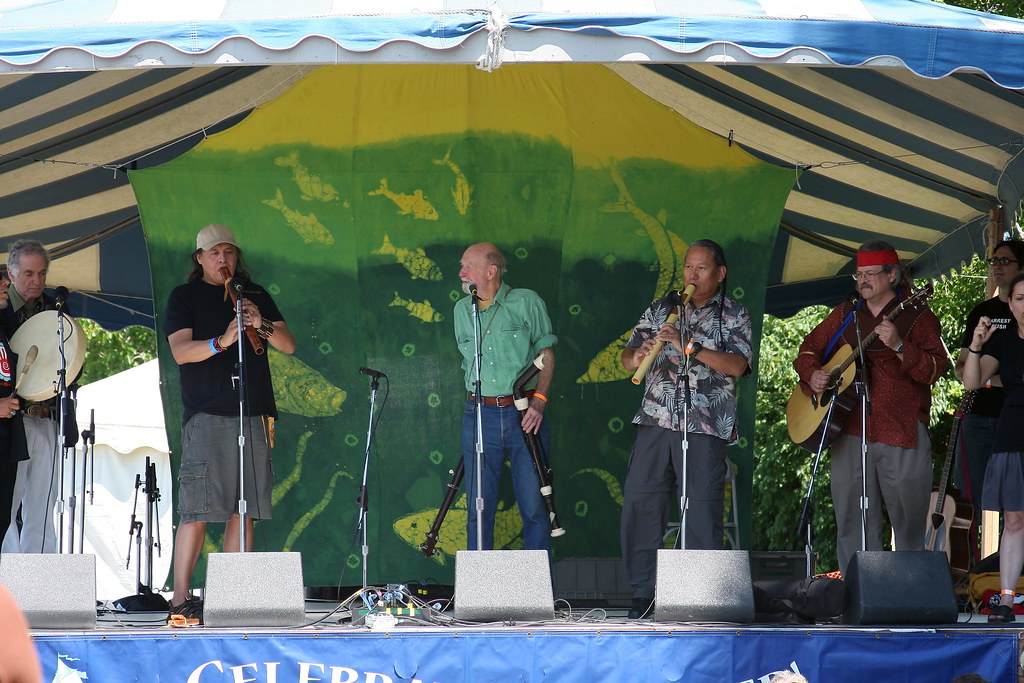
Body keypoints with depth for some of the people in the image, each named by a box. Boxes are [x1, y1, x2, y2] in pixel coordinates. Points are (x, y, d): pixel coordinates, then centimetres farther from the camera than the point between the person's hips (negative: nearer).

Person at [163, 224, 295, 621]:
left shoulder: (256, 296, 18)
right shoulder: (185, 297, 7)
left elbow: (288, 346, 11)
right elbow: (180, 350, -7)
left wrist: (262, 326, -10)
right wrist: (221, 342, -24)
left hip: (254, 414, 4)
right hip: (206, 416, -4)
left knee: (244, 510, 2)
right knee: (197, 510, -10)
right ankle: (180, 598, -10)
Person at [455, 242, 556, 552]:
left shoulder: (527, 302, 0)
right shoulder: (462, 309, 13)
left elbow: (546, 355, 1)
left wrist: (538, 401, -10)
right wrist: (475, 397, 12)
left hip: (524, 413, -3)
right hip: (479, 415, 3)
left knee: (534, 505, -3)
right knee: (479, 507, 3)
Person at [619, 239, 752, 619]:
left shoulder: (734, 315, 7)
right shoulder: (661, 309, 17)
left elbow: (737, 366, -8)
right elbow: (628, 356, 12)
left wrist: (688, 346, -15)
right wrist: (636, 357, -12)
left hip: (705, 427, -3)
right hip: (655, 419, 3)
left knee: (702, 510, -7)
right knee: (639, 502, -3)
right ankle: (643, 593, 5)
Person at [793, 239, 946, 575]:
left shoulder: (916, 317, 2)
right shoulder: (845, 315, 16)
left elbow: (934, 369, -10)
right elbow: (809, 348, 25)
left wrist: (899, 347, -24)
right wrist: (812, 374, 5)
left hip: (902, 434, -4)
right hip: (849, 431, 4)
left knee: (909, 519, -3)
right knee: (852, 518, 2)